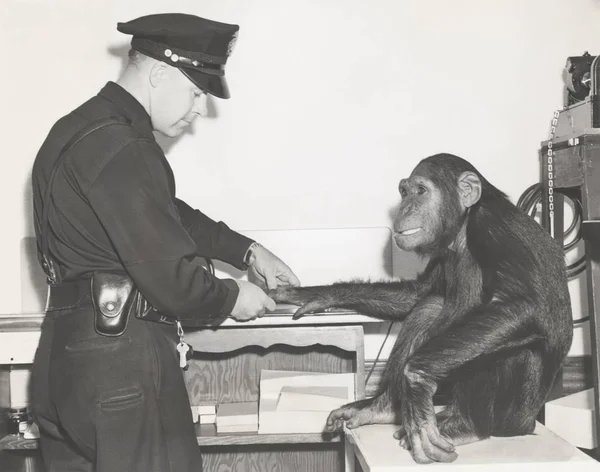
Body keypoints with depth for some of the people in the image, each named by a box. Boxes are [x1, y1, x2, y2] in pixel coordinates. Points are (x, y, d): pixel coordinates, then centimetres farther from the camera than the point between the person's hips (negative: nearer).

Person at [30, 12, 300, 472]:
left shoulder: (82, 127, 11)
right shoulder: (121, 150, -22)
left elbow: (169, 215, 21)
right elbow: (171, 280, -23)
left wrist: (247, 251, 15)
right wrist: (232, 297, -4)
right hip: (120, 365, -10)